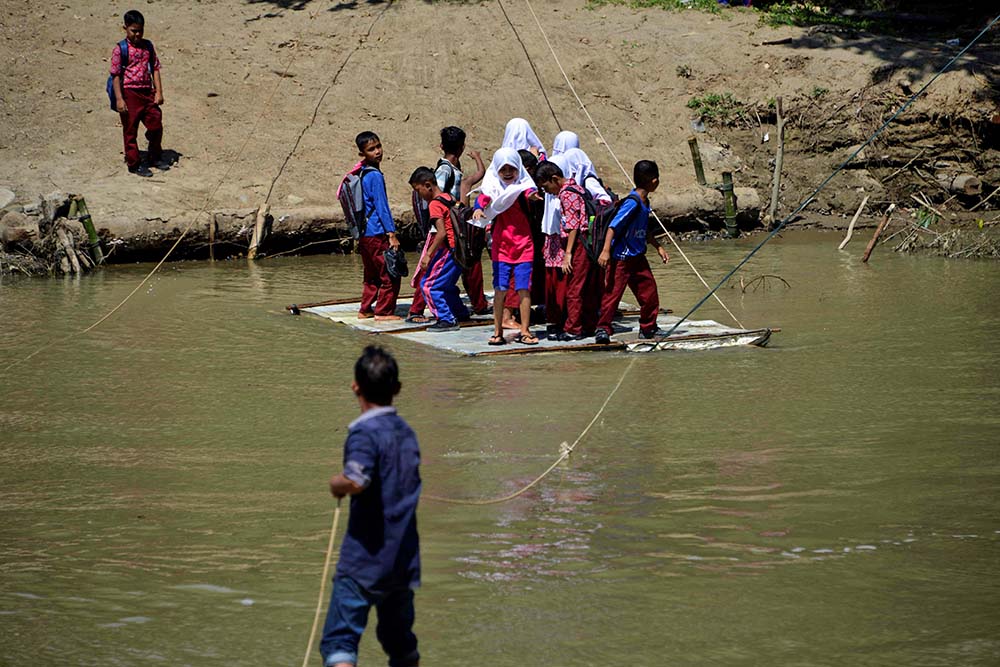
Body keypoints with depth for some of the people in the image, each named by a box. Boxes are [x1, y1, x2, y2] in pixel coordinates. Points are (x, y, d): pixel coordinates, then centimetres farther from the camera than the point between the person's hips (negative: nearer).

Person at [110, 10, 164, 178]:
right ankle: (134, 163, 14)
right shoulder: (120, 49, -9)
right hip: (129, 93, -5)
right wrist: (119, 99, -14)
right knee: (130, 130, 4)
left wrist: (158, 92, 3)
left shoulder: (148, 46, 7)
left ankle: (155, 157, 30)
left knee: (156, 125, 10)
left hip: (147, 92, 5)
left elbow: (155, 68, 10)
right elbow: (116, 75, -10)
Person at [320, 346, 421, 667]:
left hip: (364, 560, -7)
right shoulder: (407, 432, 10)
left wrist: (336, 484, -10)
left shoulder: (365, 433, -14)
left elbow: (356, 481, -31)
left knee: (339, 641, -11)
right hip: (404, 559, 7)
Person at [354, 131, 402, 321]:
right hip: (377, 234, -9)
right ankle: (384, 311, 1)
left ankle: (365, 310, 21)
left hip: (363, 233, 9)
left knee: (372, 275, 18)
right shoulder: (375, 176, -15)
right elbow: (382, 207, -17)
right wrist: (392, 234, -15)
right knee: (390, 275, -1)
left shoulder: (360, 175, 12)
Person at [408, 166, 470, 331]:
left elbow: (442, 233, -23)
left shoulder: (435, 204, -14)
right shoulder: (450, 198, 12)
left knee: (428, 285, -6)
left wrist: (428, 254, -21)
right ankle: (461, 313, 37)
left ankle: (447, 319, -7)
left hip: (450, 251, -9)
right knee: (446, 284, 25)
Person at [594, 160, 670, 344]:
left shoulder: (644, 203, 8)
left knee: (649, 290, 12)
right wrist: (606, 250, -31)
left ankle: (648, 328, 24)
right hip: (621, 258, -9)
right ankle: (603, 329, 0)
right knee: (613, 292, -6)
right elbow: (613, 226, -24)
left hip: (638, 256, 9)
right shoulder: (632, 203, -20)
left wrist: (658, 247, 27)